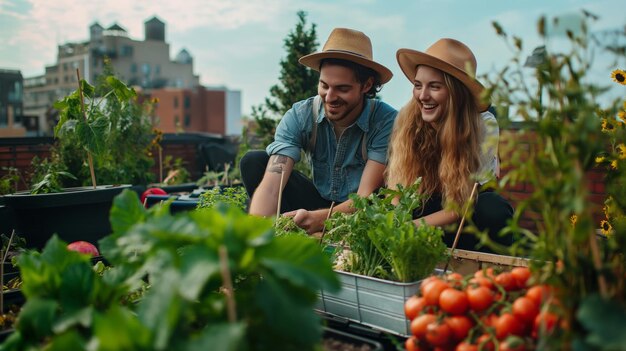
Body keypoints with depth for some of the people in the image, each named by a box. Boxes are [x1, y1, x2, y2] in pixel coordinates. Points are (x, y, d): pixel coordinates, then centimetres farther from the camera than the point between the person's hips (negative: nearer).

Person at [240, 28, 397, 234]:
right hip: (320, 203, 3)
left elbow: (367, 196, -24)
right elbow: (271, 185, -26)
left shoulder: (386, 122, -22)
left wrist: (319, 218, -44)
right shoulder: (299, 117, -15)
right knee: (253, 162, -15)